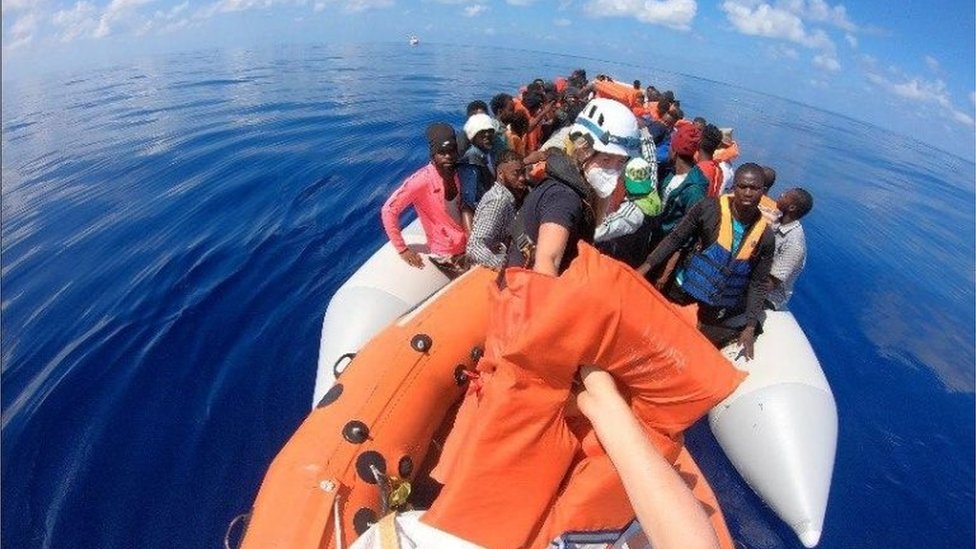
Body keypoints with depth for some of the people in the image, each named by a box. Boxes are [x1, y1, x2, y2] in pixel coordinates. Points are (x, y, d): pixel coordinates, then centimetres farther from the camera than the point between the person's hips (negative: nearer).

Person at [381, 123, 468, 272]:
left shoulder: (456, 174, -4)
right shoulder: (422, 180, -23)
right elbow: (389, 210, -22)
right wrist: (402, 249, -20)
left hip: (467, 246, 6)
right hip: (446, 254, -6)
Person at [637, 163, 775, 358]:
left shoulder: (765, 235, -8)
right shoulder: (709, 208, -14)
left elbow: (758, 284, -2)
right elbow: (676, 239, -6)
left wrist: (750, 327, -4)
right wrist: (647, 266, -15)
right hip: (684, 296, -1)